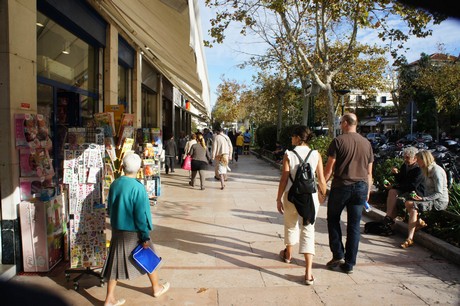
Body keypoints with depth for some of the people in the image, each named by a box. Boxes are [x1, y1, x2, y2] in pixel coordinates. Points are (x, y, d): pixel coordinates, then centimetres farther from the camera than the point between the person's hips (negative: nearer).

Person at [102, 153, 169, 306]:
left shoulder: (114, 184, -3)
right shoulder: (138, 188, -22)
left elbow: (110, 208, 8)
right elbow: (141, 215, -21)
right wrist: (146, 237, -13)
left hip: (117, 230, 5)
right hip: (133, 232, -5)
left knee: (116, 262, 14)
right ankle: (156, 288, 34)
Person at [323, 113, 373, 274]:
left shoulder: (338, 141, -7)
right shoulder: (366, 143, 7)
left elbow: (329, 167, -10)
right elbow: (369, 172, 10)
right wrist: (368, 191, 18)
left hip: (341, 186, -4)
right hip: (361, 187, 4)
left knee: (333, 219, 15)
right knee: (354, 226, 9)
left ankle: (338, 255, 11)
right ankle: (349, 264, 15)